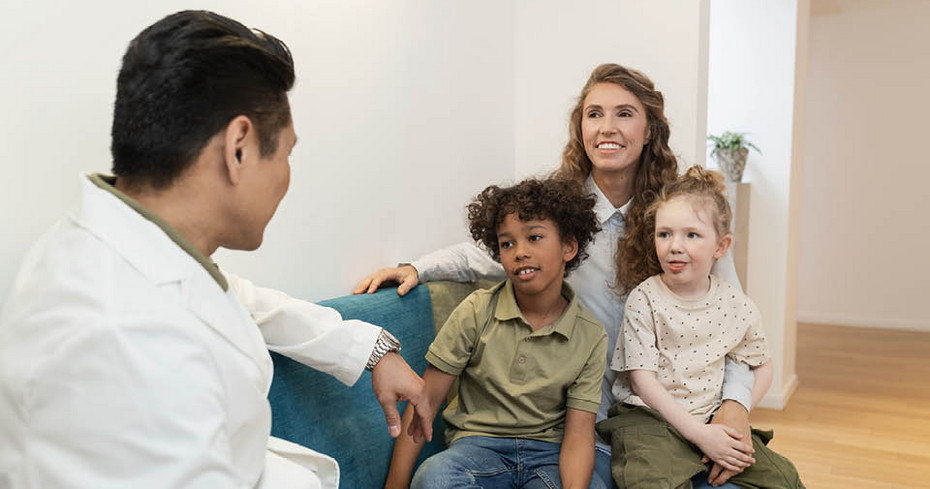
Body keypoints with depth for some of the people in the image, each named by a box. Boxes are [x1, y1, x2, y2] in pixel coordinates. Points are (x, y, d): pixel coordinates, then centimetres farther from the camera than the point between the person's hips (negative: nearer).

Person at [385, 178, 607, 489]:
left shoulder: (591, 337, -1)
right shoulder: (476, 311, -4)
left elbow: (578, 433, -5)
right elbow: (426, 401, -4)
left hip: (549, 451, 1)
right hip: (479, 443, 0)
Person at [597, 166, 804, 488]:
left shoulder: (738, 307, 1)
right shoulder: (644, 300, -9)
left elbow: (763, 366, 16)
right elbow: (642, 380, -12)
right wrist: (699, 433, -17)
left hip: (712, 420, 4)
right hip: (649, 418, -4)